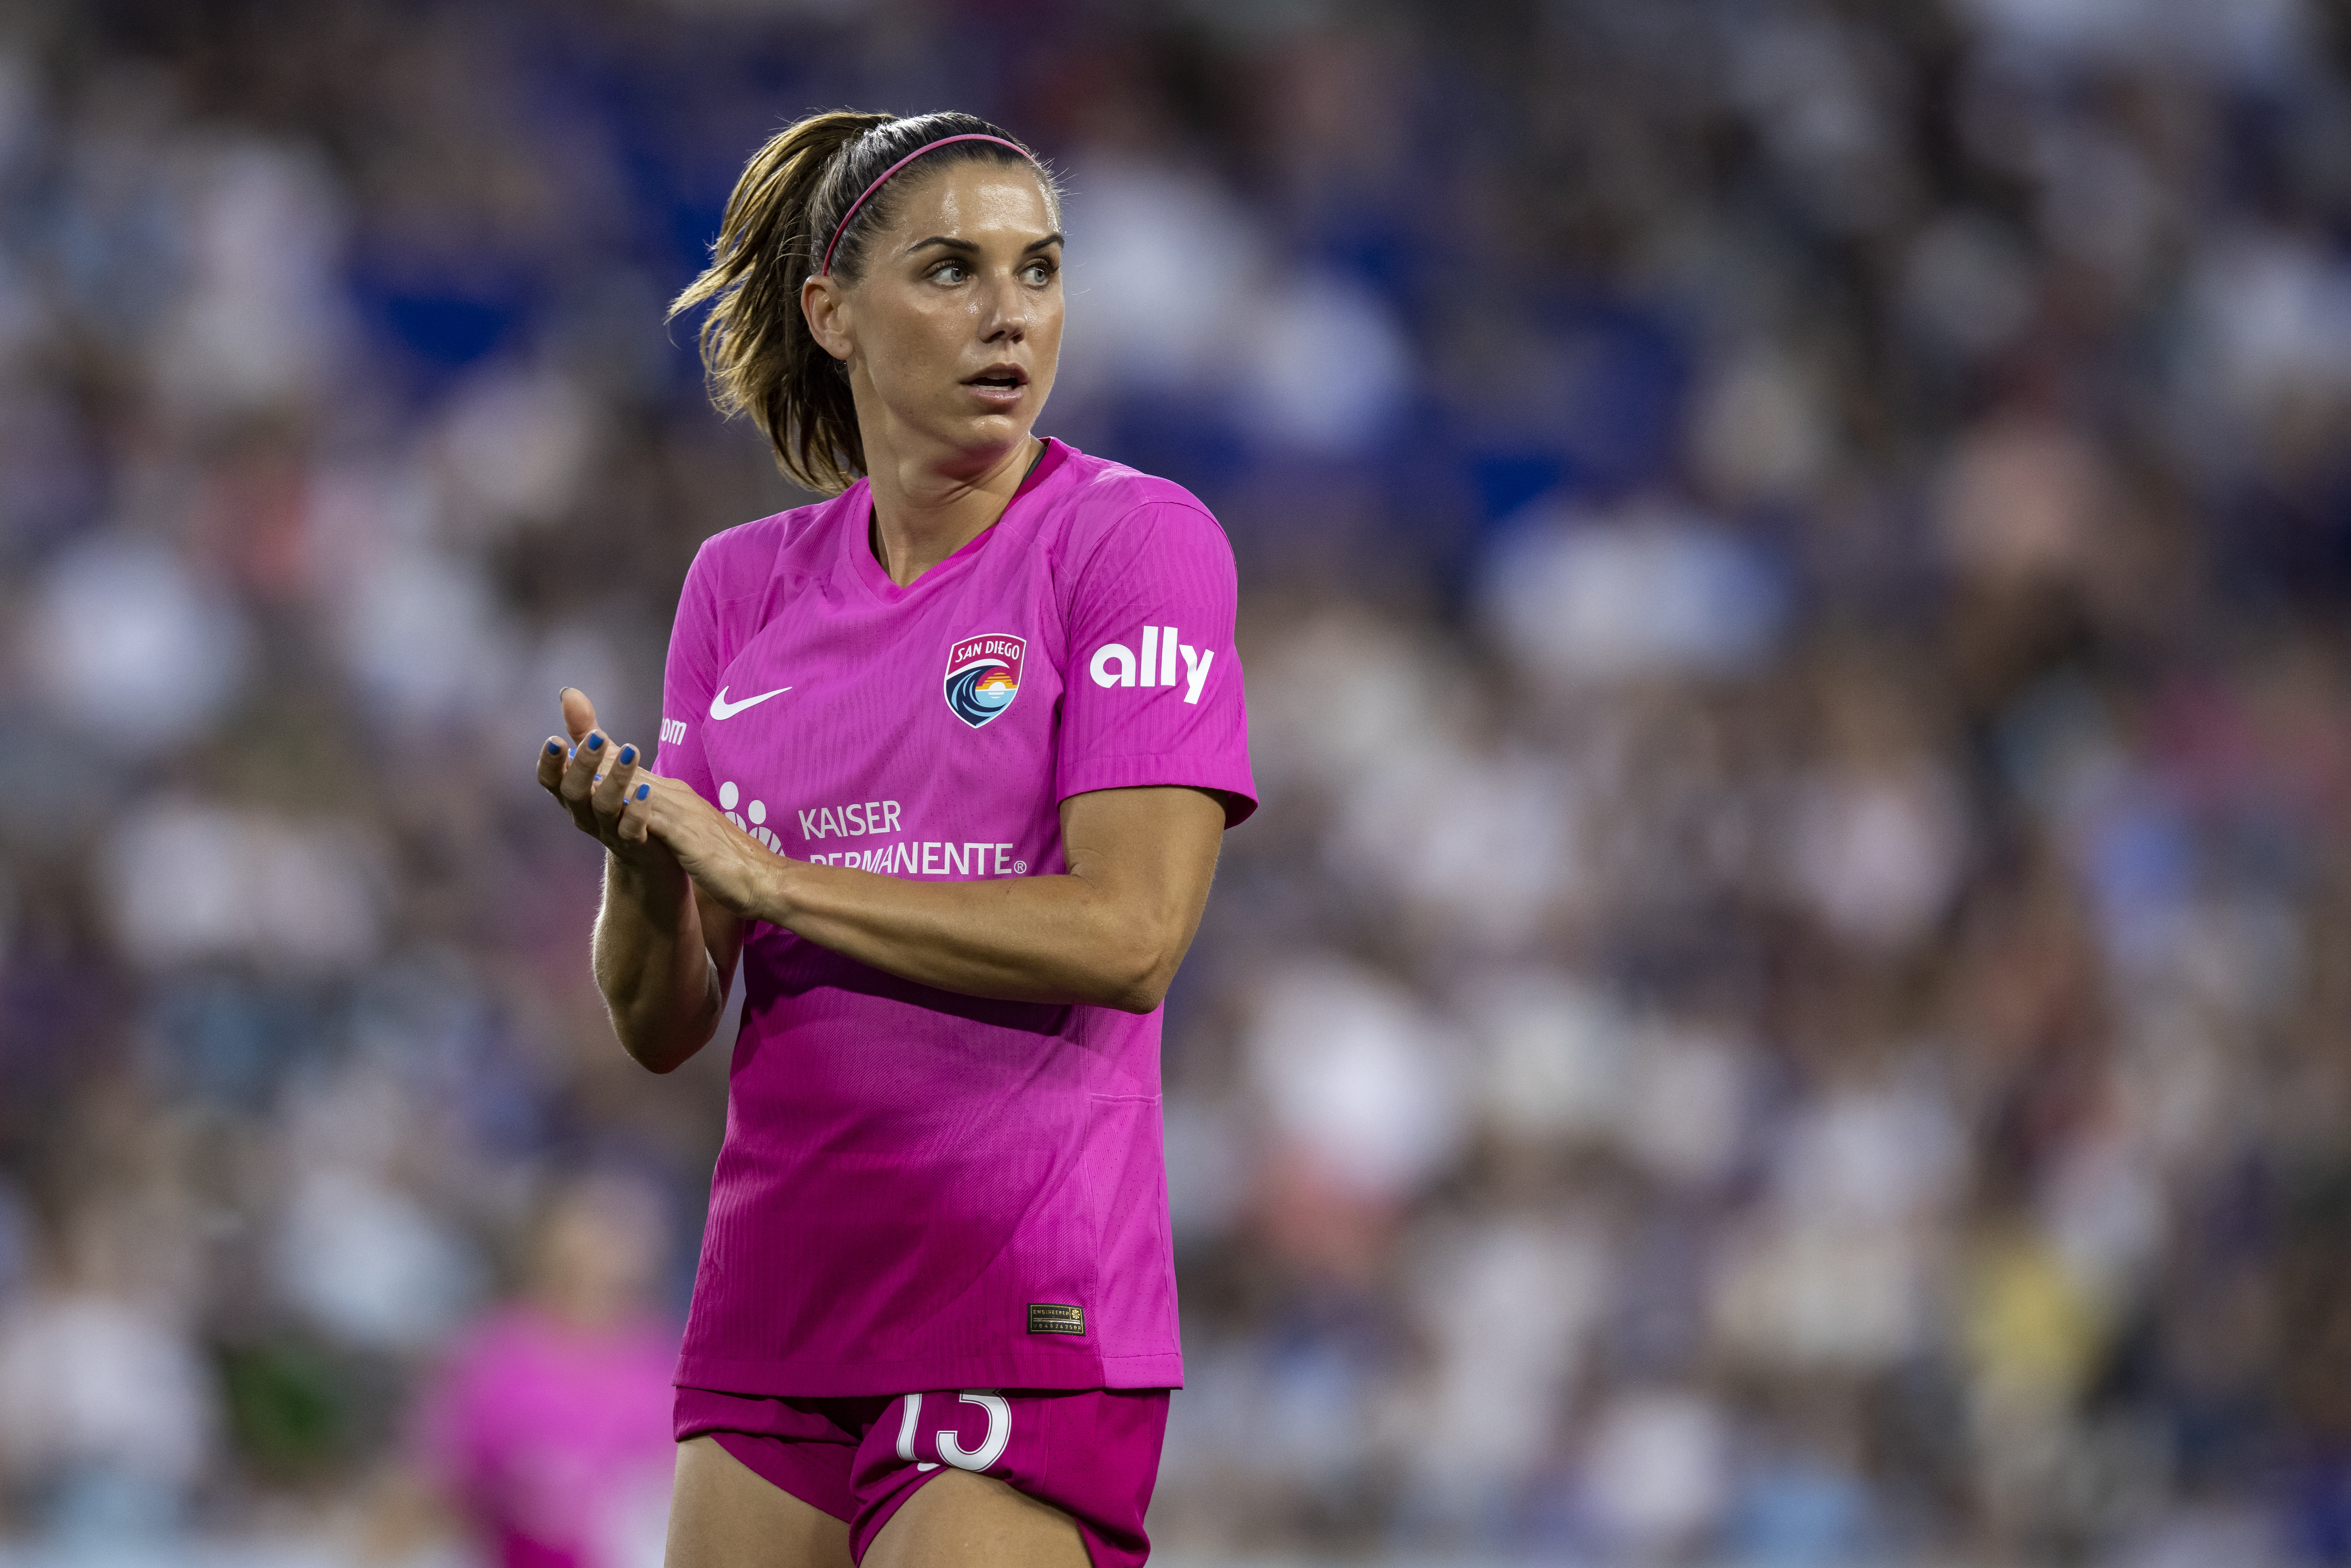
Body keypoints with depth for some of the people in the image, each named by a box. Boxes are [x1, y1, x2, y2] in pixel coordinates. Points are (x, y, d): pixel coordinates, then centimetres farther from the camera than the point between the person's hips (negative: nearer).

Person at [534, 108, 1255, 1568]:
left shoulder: (1138, 539, -4)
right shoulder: (744, 583, 10)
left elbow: (1128, 937, -15)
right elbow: (665, 1025, 9)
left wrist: (772, 878, -13)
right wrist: (644, 864, -14)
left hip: (1031, 1312, -5)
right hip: (777, 1308, 5)